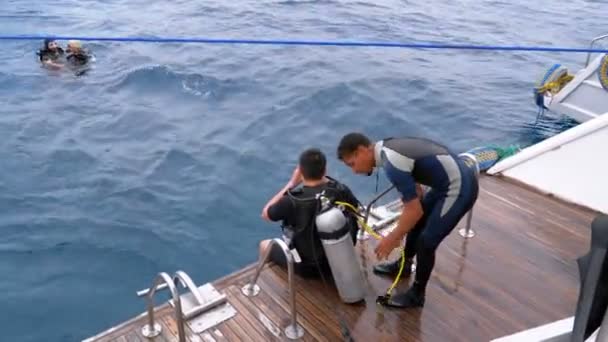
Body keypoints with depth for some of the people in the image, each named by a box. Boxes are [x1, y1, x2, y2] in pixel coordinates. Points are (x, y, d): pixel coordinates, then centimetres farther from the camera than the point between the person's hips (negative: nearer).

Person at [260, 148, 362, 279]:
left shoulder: (294, 200, -29)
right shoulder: (341, 190, -17)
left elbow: (266, 213, -9)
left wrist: (291, 183, -8)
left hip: (307, 268, -4)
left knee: (264, 245, 21)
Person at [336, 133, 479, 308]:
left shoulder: (392, 164, -26)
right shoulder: (389, 148, 4)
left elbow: (414, 210, -21)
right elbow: (414, 192, 14)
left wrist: (392, 238, -7)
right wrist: (400, 230, 18)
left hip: (460, 189, -10)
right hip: (454, 177, 10)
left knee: (426, 241, -1)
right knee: (416, 222, 22)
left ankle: (416, 294, 19)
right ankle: (403, 264, 45)